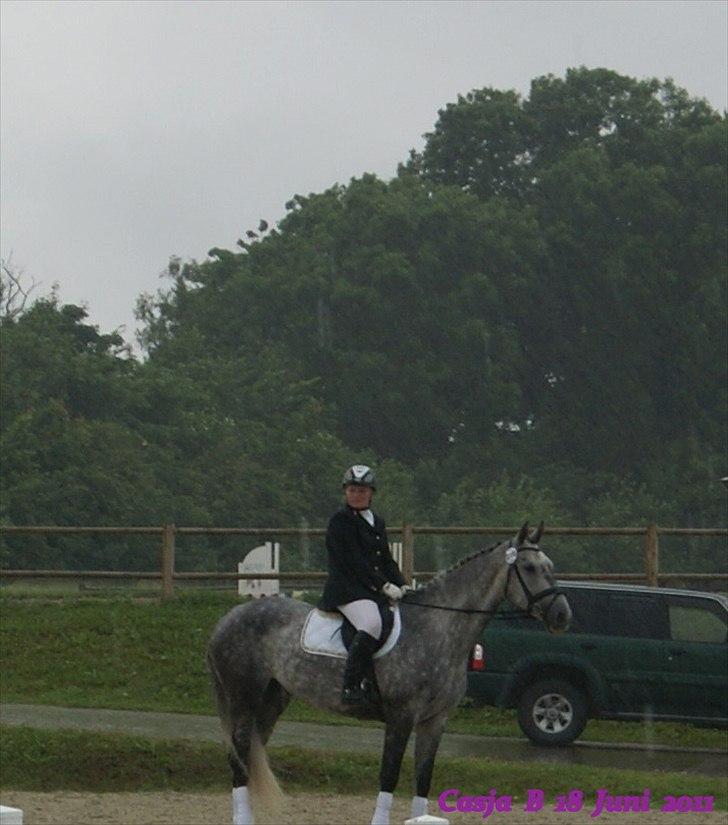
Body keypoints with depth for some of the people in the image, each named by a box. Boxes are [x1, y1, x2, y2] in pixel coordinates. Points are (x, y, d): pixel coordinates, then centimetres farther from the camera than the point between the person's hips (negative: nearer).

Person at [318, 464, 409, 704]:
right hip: (347, 591, -9)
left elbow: (387, 560, 22)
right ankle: (351, 687, -35)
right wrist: (384, 585, -17)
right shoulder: (340, 521, -3)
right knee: (371, 623, -33)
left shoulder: (377, 523, 22)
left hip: (377, 592, 9)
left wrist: (401, 586, 3)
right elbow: (353, 561, -12)